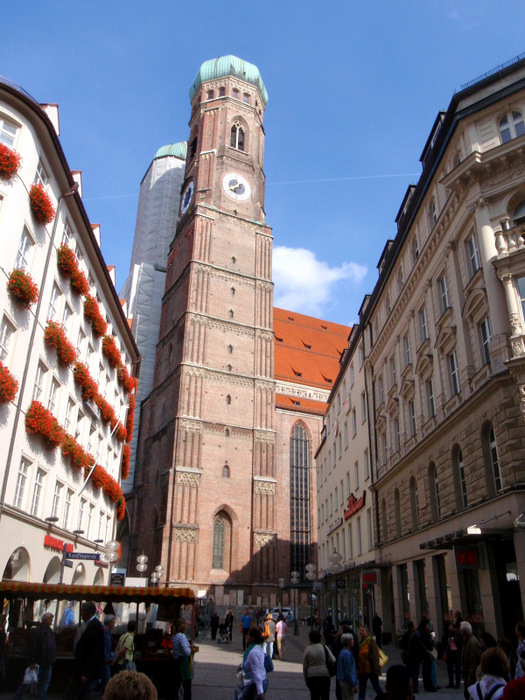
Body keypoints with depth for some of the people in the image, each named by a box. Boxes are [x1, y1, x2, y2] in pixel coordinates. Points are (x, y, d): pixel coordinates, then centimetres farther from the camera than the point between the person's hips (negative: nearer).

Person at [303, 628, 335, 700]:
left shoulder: (307, 649, -3)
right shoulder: (324, 647, -3)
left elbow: (305, 667, 3)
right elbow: (333, 660, -7)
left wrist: (306, 679, 13)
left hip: (312, 676, 0)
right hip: (325, 675, 0)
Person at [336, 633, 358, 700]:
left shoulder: (343, 652, 12)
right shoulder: (347, 653, -19)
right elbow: (348, 671, -21)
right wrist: (354, 685, -17)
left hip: (343, 681, 10)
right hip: (347, 682, -10)